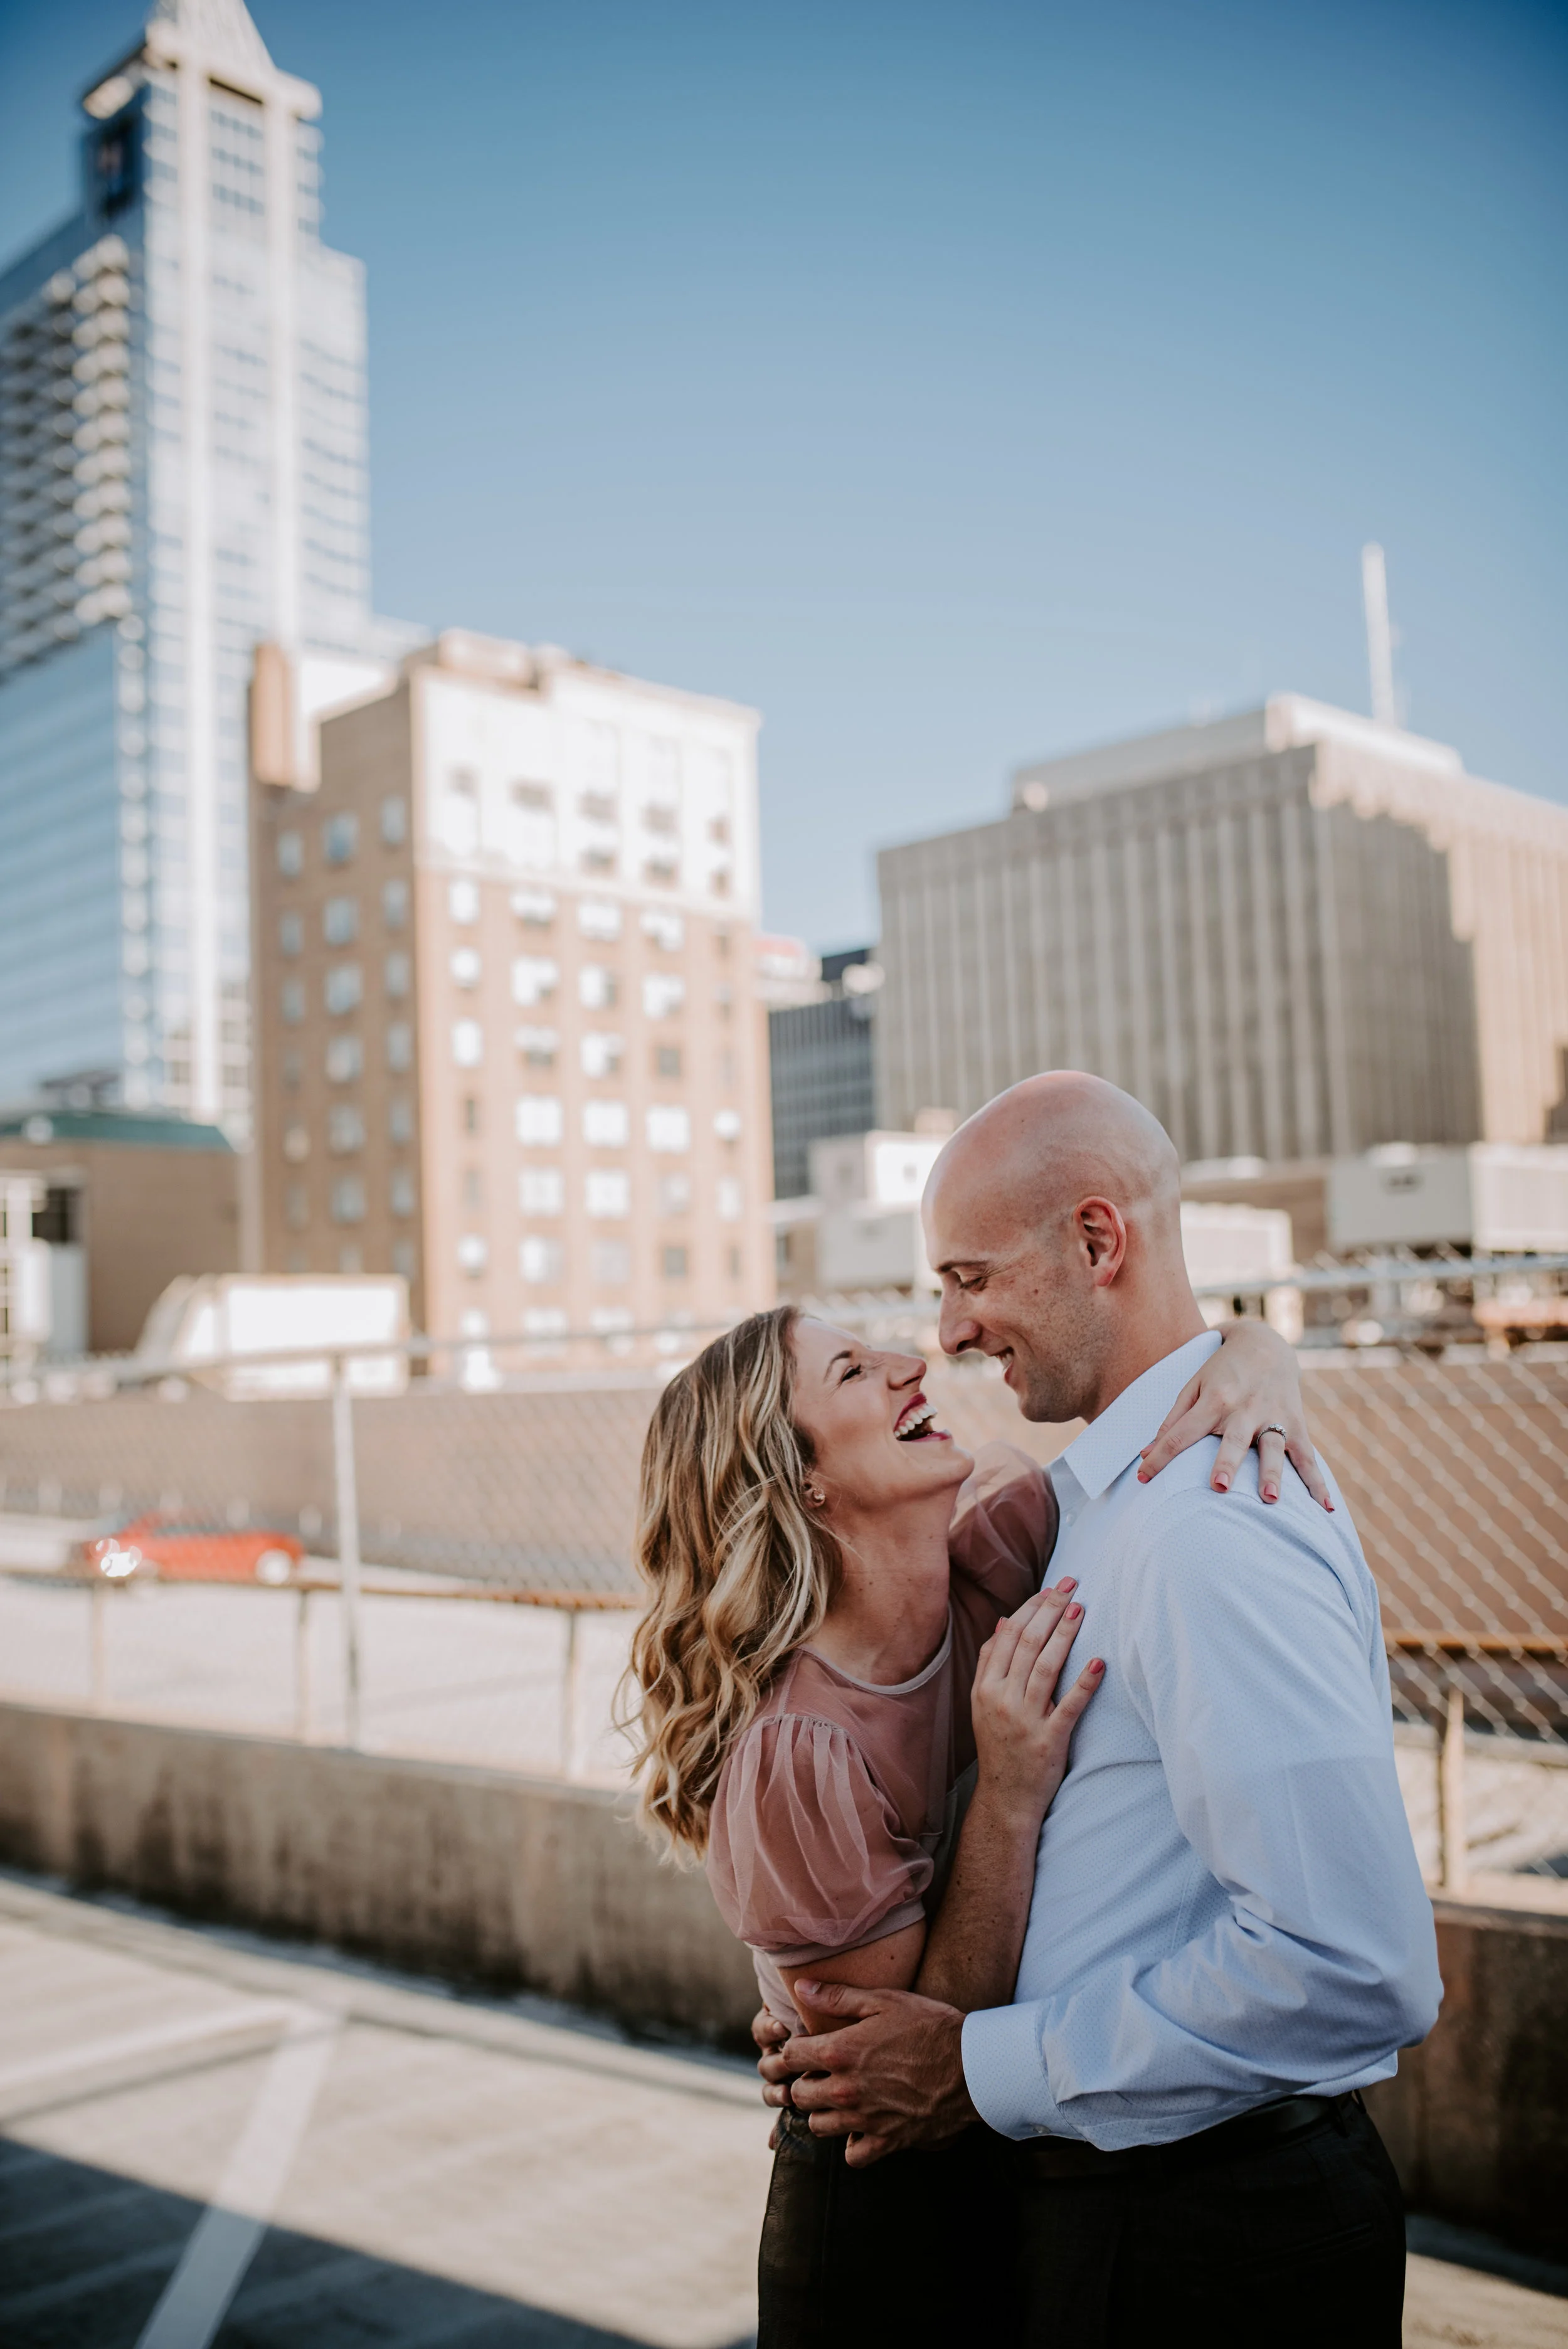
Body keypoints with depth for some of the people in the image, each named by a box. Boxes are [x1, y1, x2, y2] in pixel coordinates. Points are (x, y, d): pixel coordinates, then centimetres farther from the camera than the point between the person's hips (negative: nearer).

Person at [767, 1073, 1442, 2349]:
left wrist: (983, 2069, -20)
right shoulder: (1129, 1492, 8)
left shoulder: (1205, 1526, -25)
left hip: (1205, 2242, -9)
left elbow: (1355, 1965, -29)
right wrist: (871, 2017, 4)